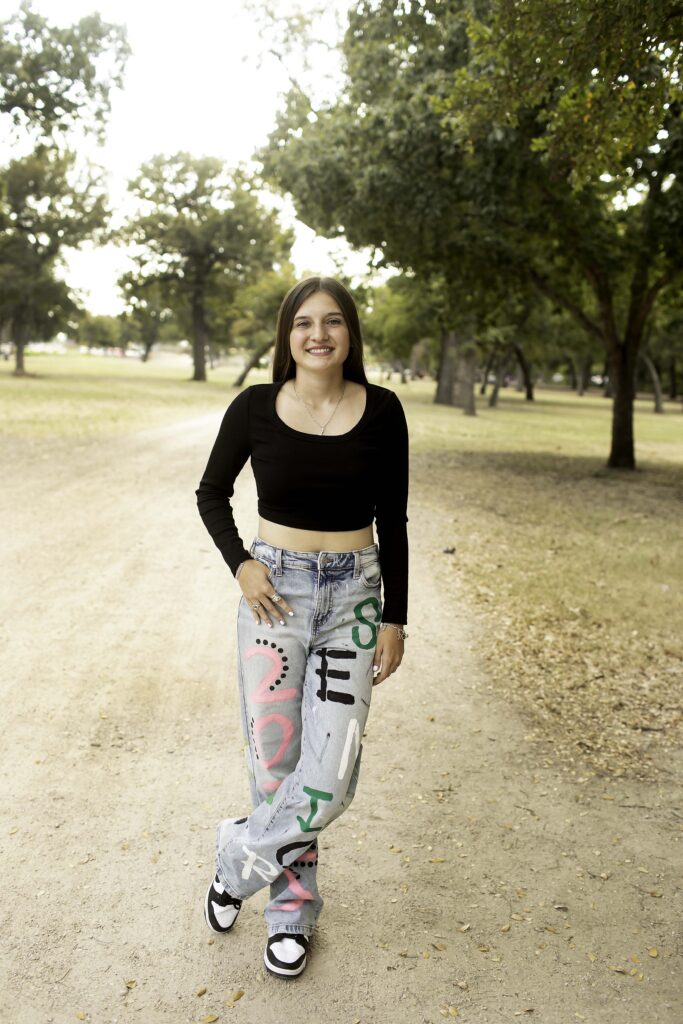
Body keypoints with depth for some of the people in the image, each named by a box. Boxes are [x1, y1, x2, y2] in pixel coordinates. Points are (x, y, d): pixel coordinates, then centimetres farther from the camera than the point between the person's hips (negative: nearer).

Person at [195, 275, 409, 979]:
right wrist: (241, 565, -6)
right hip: (275, 590, 0)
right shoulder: (255, 408, -4)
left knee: (329, 777, -6)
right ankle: (292, 909, 27)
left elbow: (392, 522, 2)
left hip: (354, 595, 1)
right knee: (274, 762, 4)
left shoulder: (382, 411, -3)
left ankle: (239, 857, 22)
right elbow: (211, 493, 9)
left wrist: (394, 618, 0)